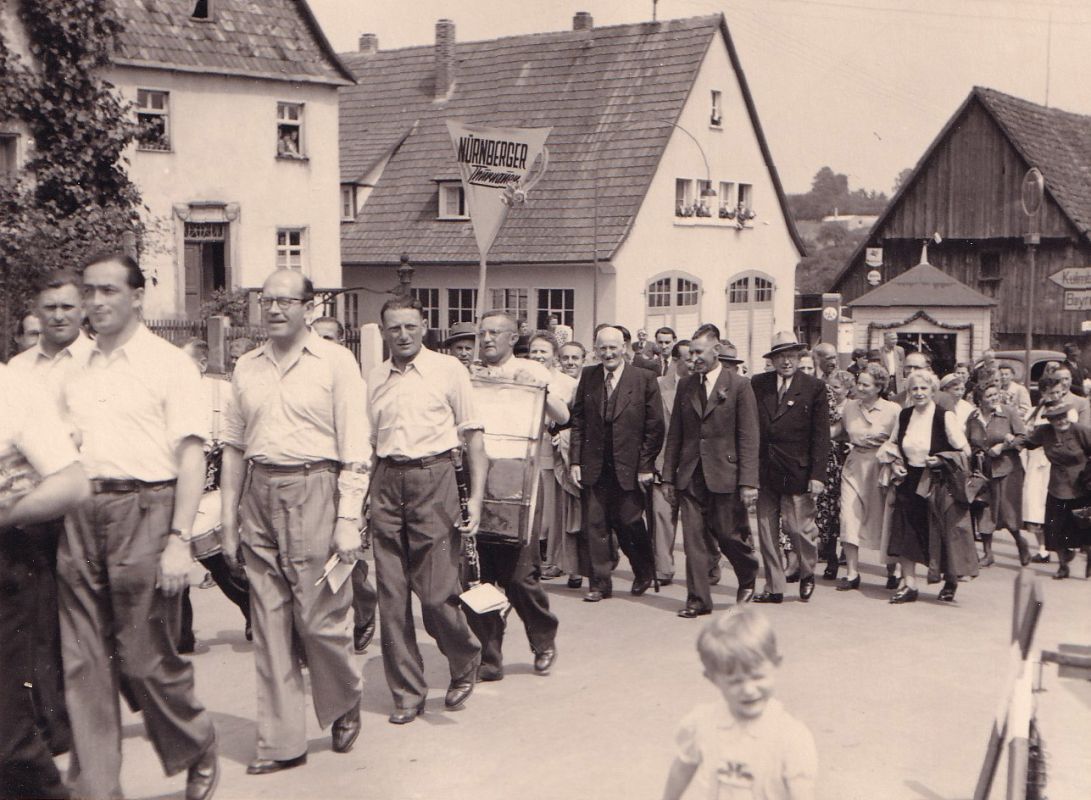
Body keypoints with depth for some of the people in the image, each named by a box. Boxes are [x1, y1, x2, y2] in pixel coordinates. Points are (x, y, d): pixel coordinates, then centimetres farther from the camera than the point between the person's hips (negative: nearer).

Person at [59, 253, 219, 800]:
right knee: (83, 662, 5)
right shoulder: (75, 371, 17)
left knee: (147, 657, 0)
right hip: (81, 515, 5)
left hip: (143, 509, -5)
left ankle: (198, 753, 24)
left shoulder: (169, 363, 0)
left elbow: (192, 456, -7)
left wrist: (179, 539, -14)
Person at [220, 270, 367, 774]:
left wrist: (348, 520, -11)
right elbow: (233, 446, 15)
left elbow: (356, 450, -4)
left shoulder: (335, 362, -2)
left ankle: (344, 706, 26)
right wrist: (228, 519, 11)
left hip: (313, 492, -4)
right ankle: (280, 741, 14)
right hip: (258, 494, 5)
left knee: (319, 615, -2)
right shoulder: (247, 368, 12)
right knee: (269, 621, 6)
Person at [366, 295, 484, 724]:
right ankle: (407, 693, 17)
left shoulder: (448, 370, 1)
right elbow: (368, 442, 17)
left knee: (437, 594, -5)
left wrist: (476, 497, -7)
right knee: (391, 596, 4)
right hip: (386, 484, 4)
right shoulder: (374, 378, 11)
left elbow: (473, 436, 1)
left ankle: (465, 663, 25)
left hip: (434, 482, -4)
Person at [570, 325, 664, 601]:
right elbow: (578, 421, 7)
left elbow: (655, 427, -3)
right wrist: (576, 461, 0)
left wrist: (646, 466, -7)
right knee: (594, 525, 2)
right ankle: (600, 584, 13)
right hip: (594, 466, 3)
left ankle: (644, 573, 29)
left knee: (628, 522, 3)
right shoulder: (587, 376, 6)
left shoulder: (644, 379, -3)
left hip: (629, 466, -3)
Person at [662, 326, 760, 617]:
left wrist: (748, 482, -11)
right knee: (693, 539, 2)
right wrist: (668, 476, 9)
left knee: (729, 534, 3)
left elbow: (748, 438, -6)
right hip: (690, 476, 4)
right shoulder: (685, 385, 10)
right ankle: (698, 599, 10)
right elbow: (674, 434, 12)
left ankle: (748, 579, 32)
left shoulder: (739, 386, -3)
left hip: (724, 475, -4)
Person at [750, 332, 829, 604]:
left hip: (797, 473, -3)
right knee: (766, 531, 7)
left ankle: (807, 574, 28)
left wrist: (817, 475, -9)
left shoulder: (814, 387, -2)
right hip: (764, 472, 3)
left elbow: (821, 435, -3)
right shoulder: (757, 384, 5)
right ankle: (773, 587, 19)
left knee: (798, 528, 0)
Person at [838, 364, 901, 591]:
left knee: (884, 521, 4)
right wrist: (854, 443, 9)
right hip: (854, 467, 3)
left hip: (881, 467, -3)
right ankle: (852, 574, -1)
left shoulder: (893, 410, -8)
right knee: (849, 517, -7)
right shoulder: (849, 406, 5)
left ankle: (891, 572, 23)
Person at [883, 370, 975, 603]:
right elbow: (893, 444, 19)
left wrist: (941, 460, -18)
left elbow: (964, 451, -7)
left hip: (938, 485, -4)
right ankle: (909, 584, 9)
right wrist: (894, 464, 3)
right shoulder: (904, 416, 4)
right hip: (909, 482, 4)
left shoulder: (945, 417, -11)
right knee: (906, 532, 1)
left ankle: (950, 581, 23)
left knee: (942, 533, 2)